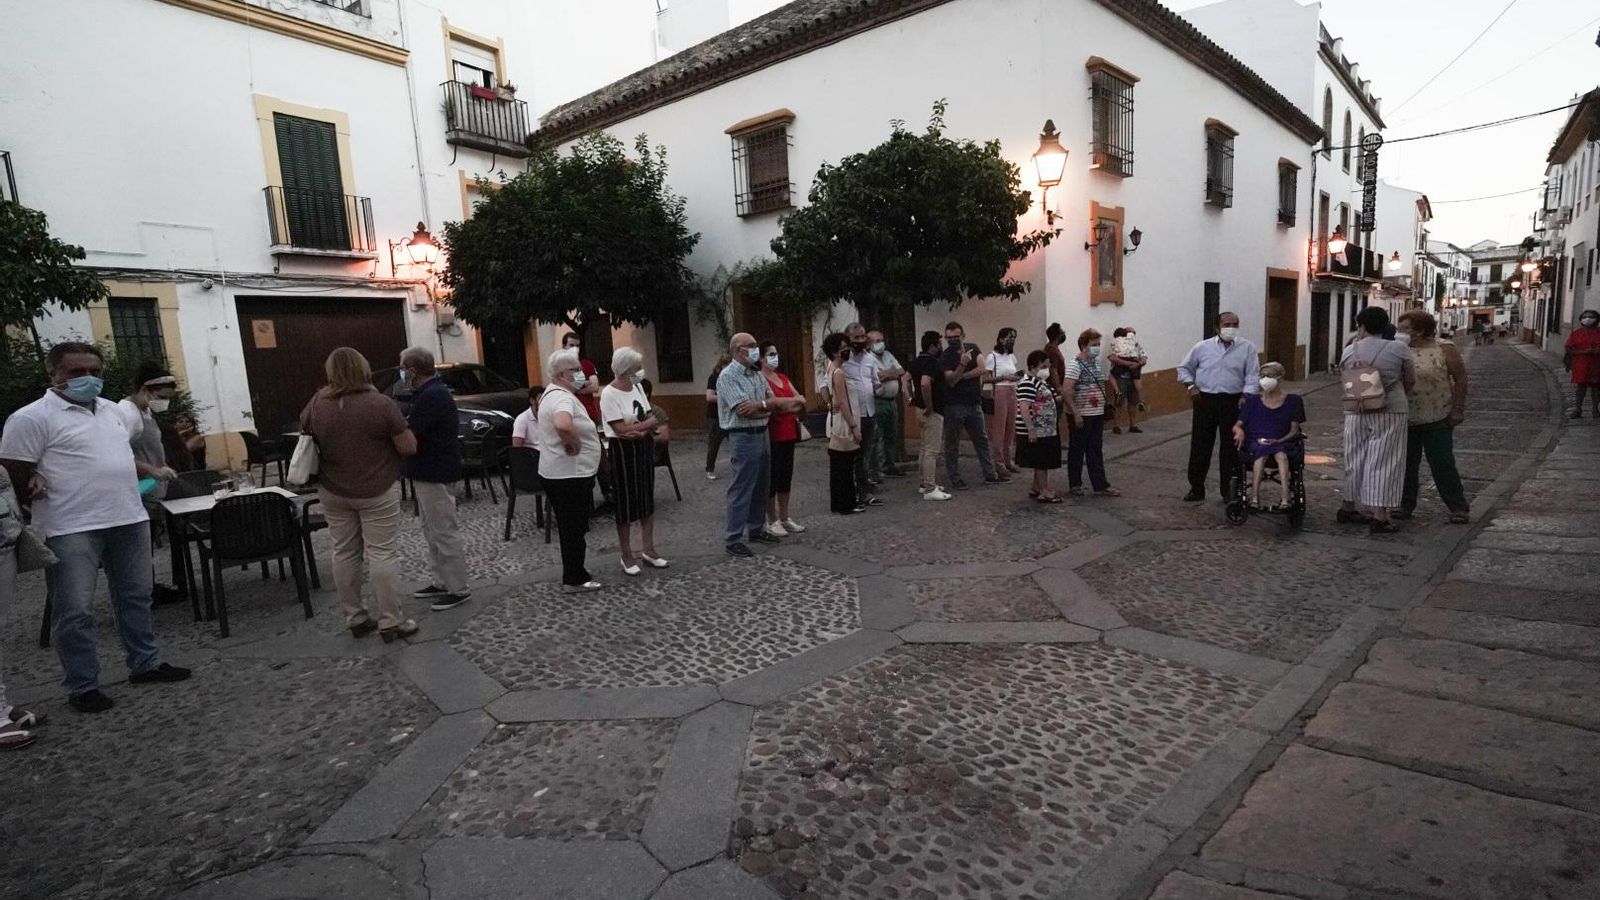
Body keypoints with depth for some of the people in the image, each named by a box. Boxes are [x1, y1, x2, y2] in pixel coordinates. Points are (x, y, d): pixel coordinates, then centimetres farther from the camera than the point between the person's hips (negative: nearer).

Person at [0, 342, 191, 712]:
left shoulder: (111, 409, 13)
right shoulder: (32, 418, -9)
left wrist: (146, 475, 11)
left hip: (129, 519, 7)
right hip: (72, 529, -7)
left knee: (135, 597, 15)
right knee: (75, 612, 1)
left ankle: (146, 663, 27)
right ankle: (82, 686, 11)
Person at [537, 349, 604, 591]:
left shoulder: (552, 394, 14)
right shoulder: (562, 398, -21)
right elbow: (563, 425, -43)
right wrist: (574, 445, -26)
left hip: (559, 473, 11)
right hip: (570, 475, -11)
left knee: (570, 527, 18)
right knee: (574, 528, 1)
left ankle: (574, 573, 29)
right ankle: (574, 579, 11)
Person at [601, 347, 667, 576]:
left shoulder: (637, 388, 7)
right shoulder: (609, 394, -15)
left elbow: (652, 419, 5)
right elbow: (621, 429, -20)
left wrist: (640, 429, -14)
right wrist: (645, 424, -11)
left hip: (644, 448, 7)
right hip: (623, 452, -7)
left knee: (647, 498, 11)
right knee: (626, 502, 0)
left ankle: (648, 550, 22)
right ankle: (627, 556, 12)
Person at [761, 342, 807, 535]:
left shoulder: (783, 377, 16)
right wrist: (794, 400, -12)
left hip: (789, 432, 8)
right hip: (772, 434, -8)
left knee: (786, 476, 13)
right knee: (772, 477, 0)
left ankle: (784, 518, 23)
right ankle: (772, 521, 9)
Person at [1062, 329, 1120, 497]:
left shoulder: (1096, 362, 11)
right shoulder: (1075, 365, -15)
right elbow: (1066, 391, -22)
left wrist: (1104, 404, 15)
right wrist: (1076, 414, -22)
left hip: (1097, 414, 8)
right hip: (1081, 416, -8)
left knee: (1096, 451, 11)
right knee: (1077, 451, 5)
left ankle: (1100, 485, 16)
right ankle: (1074, 485, 16)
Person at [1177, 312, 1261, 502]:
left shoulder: (1247, 348, 2)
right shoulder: (1202, 347, 4)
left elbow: (1253, 376, 0)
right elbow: (1184, 368, 14)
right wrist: (1191, 386, -1)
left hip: (1232, 402, -1)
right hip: (1204, 400, 1)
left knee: (1230, 448, 5)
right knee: (1200, 446, 4)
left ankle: (1228, 491, 16)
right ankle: (1196, 488, 14)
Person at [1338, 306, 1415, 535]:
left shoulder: (1349, 351, 0)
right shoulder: (1399, 349, -5)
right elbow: (1411, 379, 5)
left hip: (1355, 412, 3)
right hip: (1390, 412, -3)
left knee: (1355, 459, 15)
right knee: (1384, 462, 1)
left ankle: (1348, 507, 24)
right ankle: (1379, 516, 0)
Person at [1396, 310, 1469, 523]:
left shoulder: (1444, 350, -6)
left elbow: (1460, 378, -5)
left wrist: (1458, 408, -8)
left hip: (1437, 419, -4)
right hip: (1406, 420, 4)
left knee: (1442, 464, -2)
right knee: (1406, 464, 7)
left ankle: (1459, 507, 8)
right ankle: (1406, 505, 15)